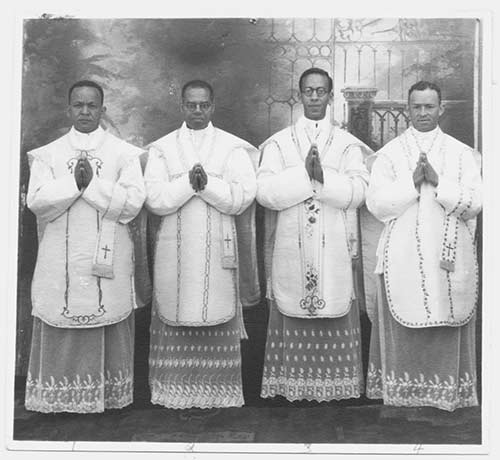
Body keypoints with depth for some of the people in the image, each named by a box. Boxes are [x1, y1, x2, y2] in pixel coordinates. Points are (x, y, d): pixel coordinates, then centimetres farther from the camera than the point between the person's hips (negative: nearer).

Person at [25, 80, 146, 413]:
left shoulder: (125, 153, 6)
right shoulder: (47, 154, 10)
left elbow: (133, 202, -6)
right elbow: (37, 201, -3)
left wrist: (92, 183, -13)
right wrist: (74, 182, -13)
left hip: (109, 258, -1)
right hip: (61, 258, 1)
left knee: (110, 326, 2)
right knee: (61, 330, 3)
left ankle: (110, 395, 14)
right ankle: (61, 396, 15)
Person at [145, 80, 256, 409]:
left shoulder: (233, 147, 6)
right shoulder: (162, 148, 8)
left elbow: (244, 196, -6)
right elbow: (155, 199, -3)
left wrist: (207, 184, -17)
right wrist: (189, 183, -15)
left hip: (218, 248, 0)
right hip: (175, 248, 1)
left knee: (216, 316, 1)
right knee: (176, 316, 2)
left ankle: (216, 390, 12)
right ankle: (177, 390, 13)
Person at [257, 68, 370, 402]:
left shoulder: (348, 144, 8)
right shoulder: (278, 143, 8)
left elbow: (358, 191, -6)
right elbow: (265, 191, -6)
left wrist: (322, 176, -16)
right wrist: (306, 174, -12)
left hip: (335, 249, 0)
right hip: (291, 248, 0)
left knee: (336, 312, 2)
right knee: (292, 314, 2)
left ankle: (336, 383, 14)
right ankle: (291, 384, 13)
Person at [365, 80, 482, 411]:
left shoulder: (462, 154, 8)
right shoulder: (390, 153, 7)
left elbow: (474, 203, -2)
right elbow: (376, 203, -3)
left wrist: (437, 182, -13)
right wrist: (412, 182, -14)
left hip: (450, 259, 1)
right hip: (403, 260, 0)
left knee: (448, 332, 4)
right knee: (404, 332, 2)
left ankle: (449, 395, 15)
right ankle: (401, 396, 13)